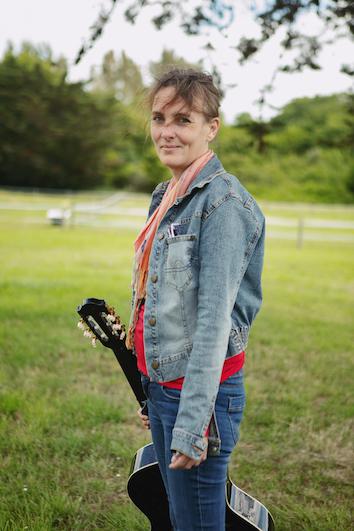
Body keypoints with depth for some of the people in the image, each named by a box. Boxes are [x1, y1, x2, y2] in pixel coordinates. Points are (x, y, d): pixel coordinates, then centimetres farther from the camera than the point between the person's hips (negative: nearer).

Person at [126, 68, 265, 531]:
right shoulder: (167, 197, 11)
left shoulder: (223, 201, -16)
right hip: (159, 383, 9)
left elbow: (215, 316, -22)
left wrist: (192, 422, -24)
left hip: (202, 388, -9)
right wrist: (152, 396, 19)